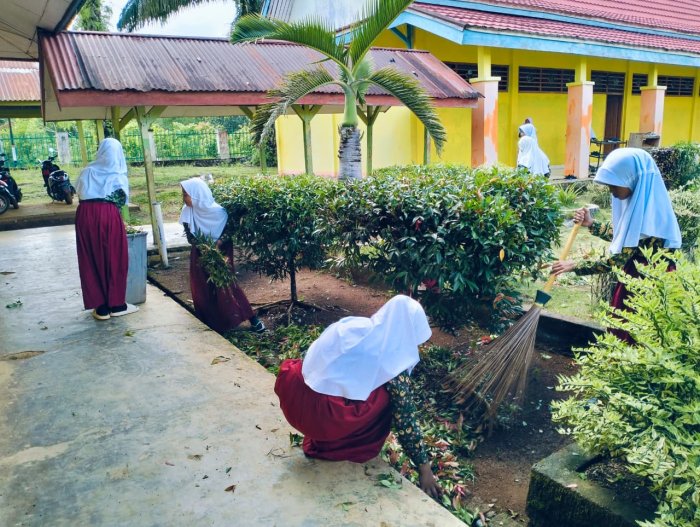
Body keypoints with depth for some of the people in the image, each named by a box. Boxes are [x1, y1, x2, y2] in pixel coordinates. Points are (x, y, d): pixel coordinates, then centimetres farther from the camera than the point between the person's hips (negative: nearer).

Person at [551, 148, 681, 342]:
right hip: (633, 277, 9)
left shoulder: (648, 215, -29)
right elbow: (620, 235, 15)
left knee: (635, 336, 5)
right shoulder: (637, 202, -1)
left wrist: (575, 266, -23)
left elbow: (617, 261, -29)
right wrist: (591, 224, 3)